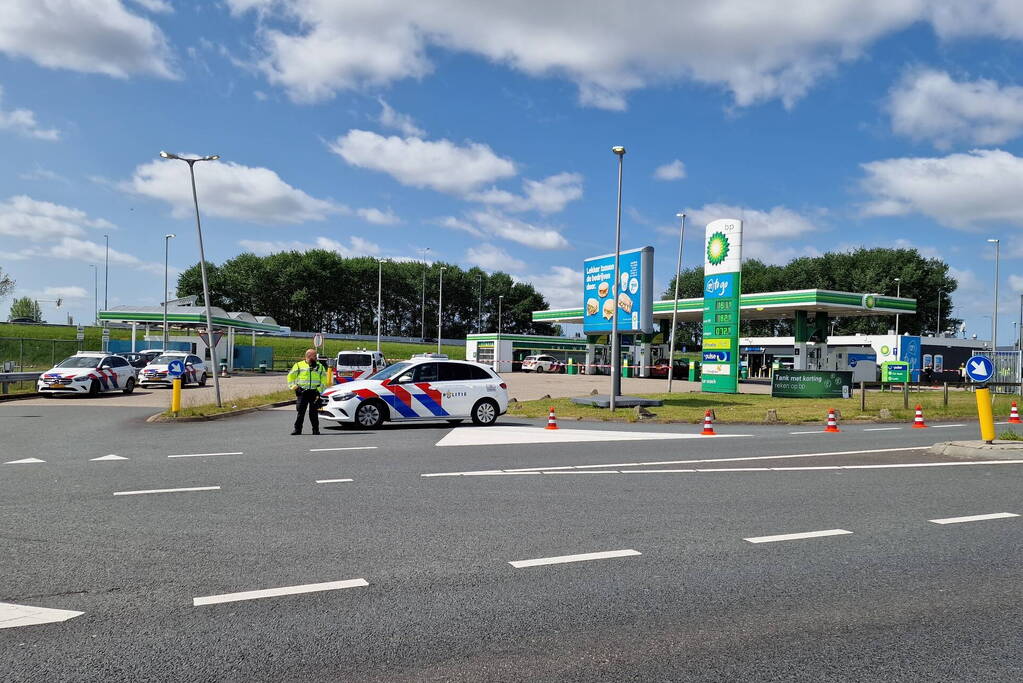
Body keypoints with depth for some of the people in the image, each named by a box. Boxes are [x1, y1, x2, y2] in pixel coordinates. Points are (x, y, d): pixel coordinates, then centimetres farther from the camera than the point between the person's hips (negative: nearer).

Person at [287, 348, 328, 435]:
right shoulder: (299, 365, 8)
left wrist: (319, 390, -2)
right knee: (300, 412, -2)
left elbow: (324, 380, 11)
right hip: (302, 392, -1)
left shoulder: (320, 366, 13)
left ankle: (316, 429, 8)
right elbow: (290, 377, 13)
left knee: (313, 412, 0)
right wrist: (293, 387, -1)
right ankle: (297, 429, 4)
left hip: (314, 392, 1)